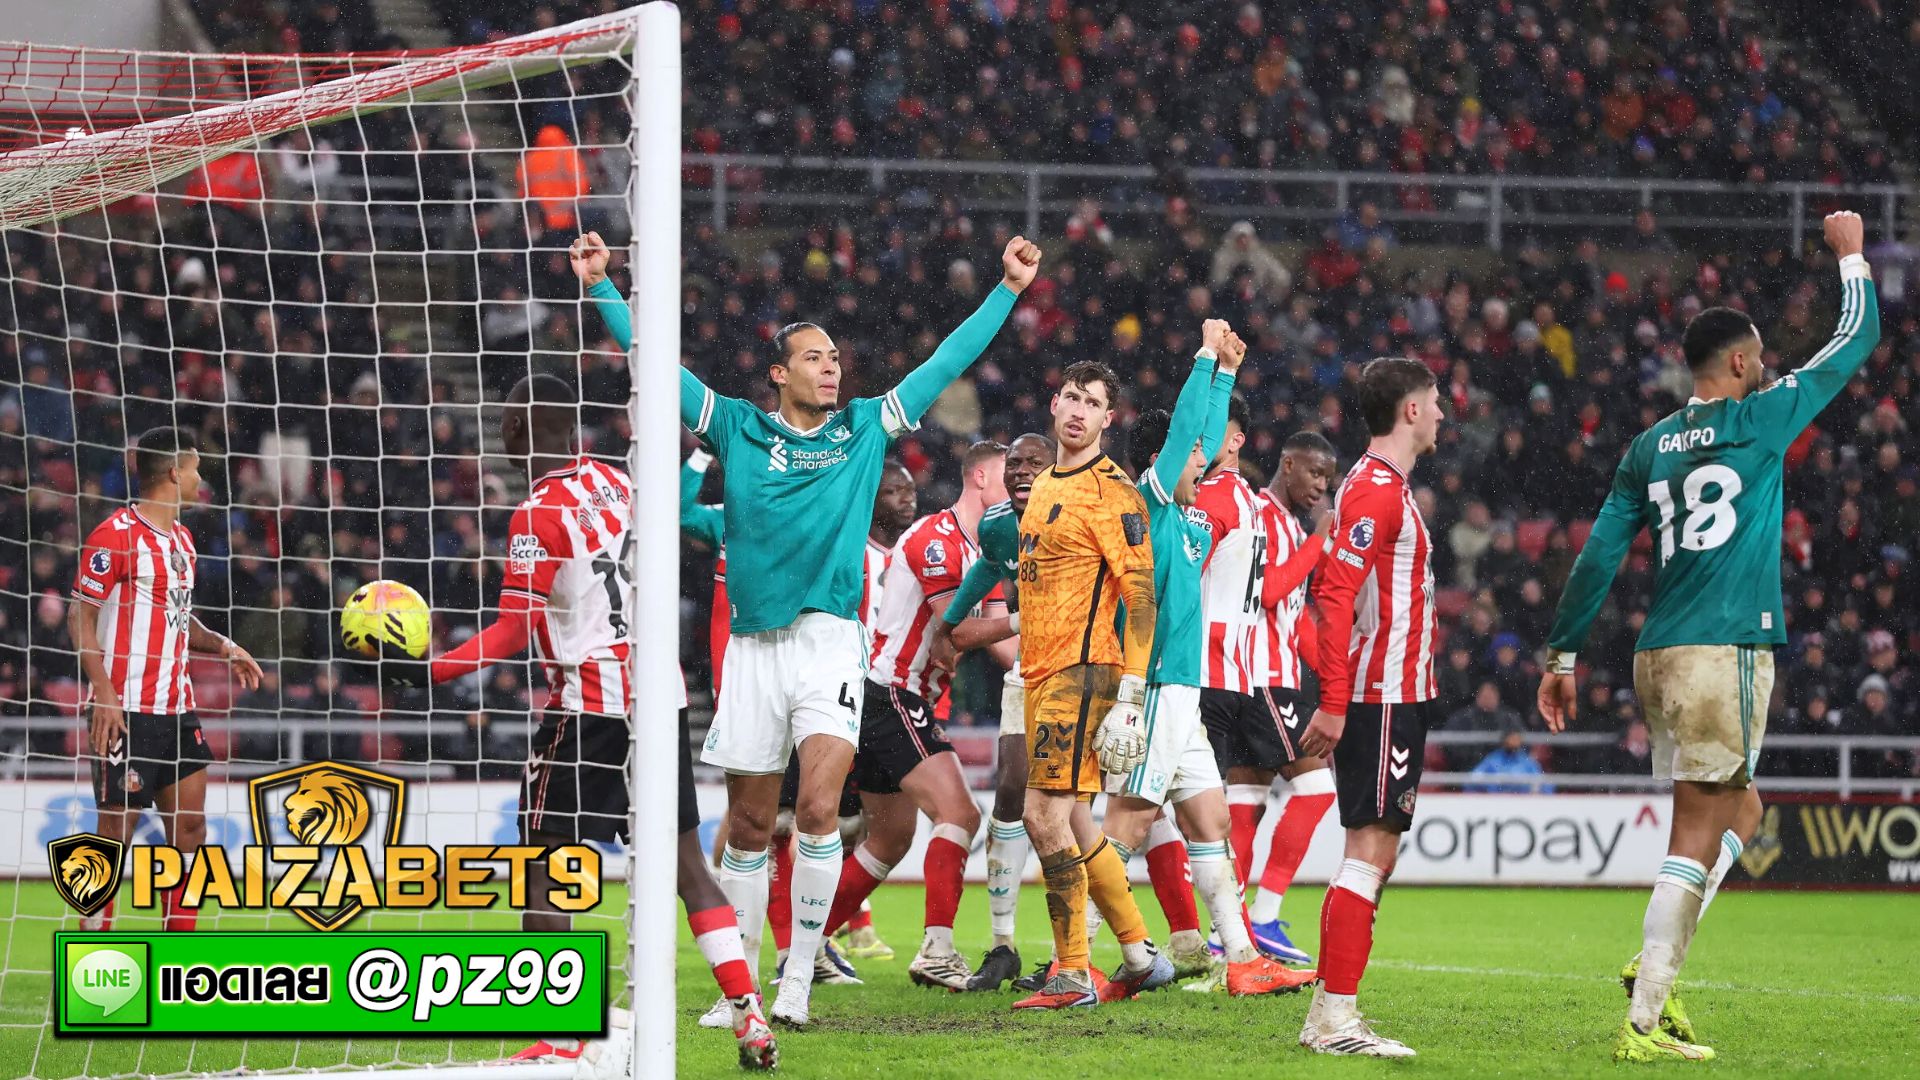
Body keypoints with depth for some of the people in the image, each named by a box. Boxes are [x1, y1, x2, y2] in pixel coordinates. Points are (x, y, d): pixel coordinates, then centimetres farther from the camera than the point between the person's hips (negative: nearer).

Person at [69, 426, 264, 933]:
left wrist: (222, 647, 9)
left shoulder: (181, 538, 15)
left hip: (176, 707, 9)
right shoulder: (116, 534, -12)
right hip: (126, 710, -9)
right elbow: (80, 616, -13)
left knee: (188, 823, 7)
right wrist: (105, 693, -20)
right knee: (117, 825, -5)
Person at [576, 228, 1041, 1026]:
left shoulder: (866, 429, 10)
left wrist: (1007, 289, 11)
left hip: (831, 639, -1)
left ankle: (800, 980, -11)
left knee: (819, 806, -17)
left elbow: (948, 362, 13)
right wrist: (600, 287, 4)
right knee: (748, 824, 5)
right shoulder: (738, 429, 9)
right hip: (754, 645, 1)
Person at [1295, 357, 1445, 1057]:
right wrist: (1333, 704, -24)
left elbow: (1333, 590, 24)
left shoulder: (1382, 487, 19)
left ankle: (1330, 1012, 13)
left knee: (1373, 855, 11)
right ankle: (1335, 1018, -14)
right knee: (1371, 851, -12)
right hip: (1382, 701, -10)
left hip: (1395, 699, 10)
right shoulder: (1375, 489, -13)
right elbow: (1335, 594, -20)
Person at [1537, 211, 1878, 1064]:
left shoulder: (1649, 448, 12)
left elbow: (1599, 554, 11)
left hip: (1659, 657, 7)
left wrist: (1564, 653, 16)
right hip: (1726, 651, -7)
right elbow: (1856, 340, 7)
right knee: (1698, 832, -6)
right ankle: (1644, 1020, -10)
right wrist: (1853, 256, 22)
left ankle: (1657, 967, 7)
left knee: (1740, 812, 21)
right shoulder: (1759, 420, -3)